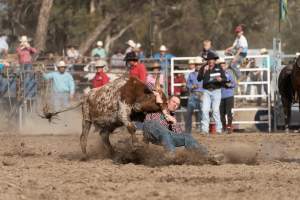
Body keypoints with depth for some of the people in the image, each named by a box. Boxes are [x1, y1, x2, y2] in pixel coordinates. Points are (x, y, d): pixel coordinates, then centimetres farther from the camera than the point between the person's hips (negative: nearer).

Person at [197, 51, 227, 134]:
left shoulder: (219, 68, 2)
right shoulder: (204, 68, 3)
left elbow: (225, 79, 3)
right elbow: (199, 78, -5)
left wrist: (221, 79, -19)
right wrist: (204, 71, -19)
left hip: (216, 90, -1)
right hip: (206, 91, 1)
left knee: (216, 110, -3)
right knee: (205, 109, -6)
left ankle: (219, 129, 3)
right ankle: (204, 129, -3)